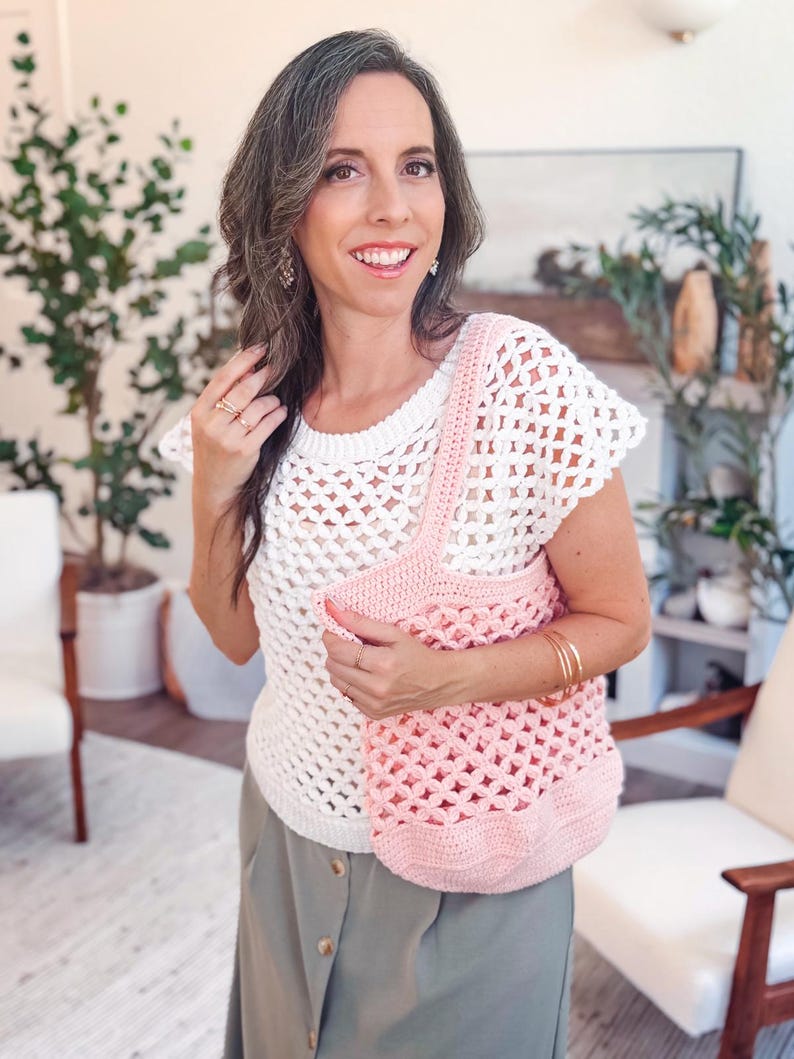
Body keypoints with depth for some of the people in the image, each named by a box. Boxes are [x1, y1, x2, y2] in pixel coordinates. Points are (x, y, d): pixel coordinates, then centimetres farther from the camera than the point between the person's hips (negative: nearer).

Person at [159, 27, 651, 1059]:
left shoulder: (524, 379, -22)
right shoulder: (254, 399, -9)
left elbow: (620, 621, -11)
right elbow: (237, 634, 1)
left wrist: (447, 678, -27)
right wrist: (214, 488, -16)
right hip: (290, 832, 4)